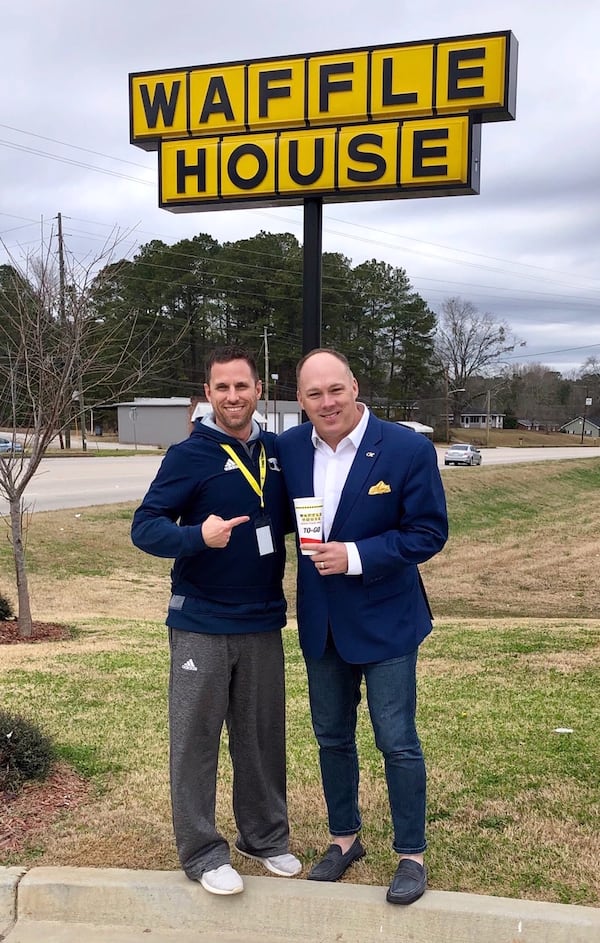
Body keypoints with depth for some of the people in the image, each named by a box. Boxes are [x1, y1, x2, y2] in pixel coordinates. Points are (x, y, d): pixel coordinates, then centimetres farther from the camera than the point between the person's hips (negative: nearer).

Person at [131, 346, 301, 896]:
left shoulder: (275, 450, 5)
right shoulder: (189, 455, -10)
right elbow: (145, 527, -16)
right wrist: (198, 535, -33)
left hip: (263, 623, 4)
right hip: (201, 624, -4)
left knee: (263, 735, 14)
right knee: (196, 738, 4)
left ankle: (266, 836, 31)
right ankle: (201, 852, 18)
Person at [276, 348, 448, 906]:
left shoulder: (408, 449, -15)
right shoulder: (287, 448, -3)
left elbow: (429, 532, -13)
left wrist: (356, 557, -22)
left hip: (384, 619, -4)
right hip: (321, 622, 4)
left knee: (397, 743, 4)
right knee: (332, 737, 17)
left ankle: (411, 854, 24)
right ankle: (344, 838, 37)